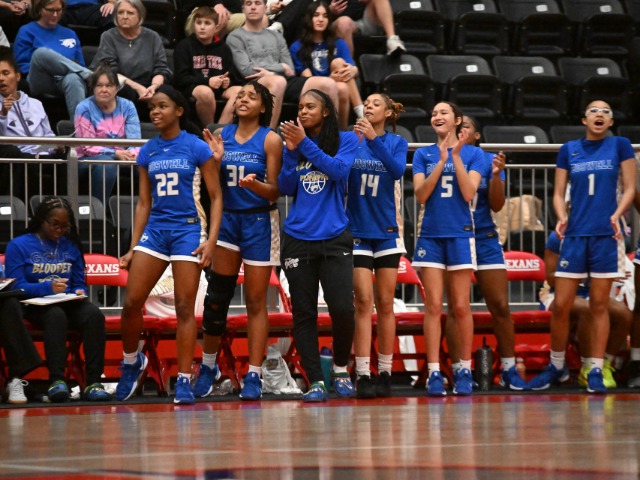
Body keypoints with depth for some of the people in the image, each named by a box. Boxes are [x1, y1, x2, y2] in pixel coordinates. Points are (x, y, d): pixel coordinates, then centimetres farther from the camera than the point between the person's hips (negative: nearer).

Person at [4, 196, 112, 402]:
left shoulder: (71, 246, 17)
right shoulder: (19, 245, 4)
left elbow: (80, 284, 19)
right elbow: (15, 286, -6)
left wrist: (79, 292, -7)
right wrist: (48, 288, -22)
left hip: (68, 304, 4)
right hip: (35, 306, -3)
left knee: (94, 314, -30)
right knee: (56, 316, -39)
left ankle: (94, 382, -37)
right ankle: (56, 381, -46)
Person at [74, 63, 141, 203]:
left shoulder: (127, 106, 7)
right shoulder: (84, 108, -2)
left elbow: (134, 139, -2)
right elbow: (87, 147, -8)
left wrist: (133, 154, -26)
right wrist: (115, 153, -22)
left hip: (122, 157, 3)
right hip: (89, 160, -3)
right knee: (106, 163, -38)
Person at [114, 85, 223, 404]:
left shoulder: (197, 148, -3)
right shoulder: (147, 152, 10)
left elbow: (216, 197, -1)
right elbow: (144, 202, 14)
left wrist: (211, 240, -11)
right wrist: (133, 248, 9)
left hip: (187, 230, -4)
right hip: (155, 230, 4)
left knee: (184, 308, -4)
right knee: (131, 303, -3)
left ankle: (184, 381, 1)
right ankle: (131, 362, 21)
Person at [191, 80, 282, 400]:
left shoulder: (270, 140, -3)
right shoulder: (221, 135, 6)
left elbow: (275, 192, -5)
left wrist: (255, 185, -25)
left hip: (259, 221, -3)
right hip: (227, 219, 3)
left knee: (256, 302, 0)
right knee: (216, 298, 0)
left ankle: (254, 376, 3)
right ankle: (208, 365, 15)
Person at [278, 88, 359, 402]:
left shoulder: (346, 140, 3)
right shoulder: (294, 143, 12)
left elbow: (339, 170, -14)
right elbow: (286, 188, 5)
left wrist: (305, 144, -15)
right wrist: (291, 151, -6)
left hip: (334, 237, -3)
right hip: (298, 239, 3)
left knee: (342, 308, -13)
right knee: (303, 313, 0)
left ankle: (341, 369, 10)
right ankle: (315, 382, 5)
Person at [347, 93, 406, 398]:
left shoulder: (396, 143, 2)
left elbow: (397, 170, -17)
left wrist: (374, 140, -28)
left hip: (387, 232, 1)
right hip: (357, 232, -1)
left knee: (385, 304, 4)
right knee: (364, 303, -6)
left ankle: (385, 373, 9)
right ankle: (362, 375, -8)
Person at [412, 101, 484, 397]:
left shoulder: (473, 153, 3)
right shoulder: (423, 155, 8)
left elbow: (469, 193, -9)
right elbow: (420, 195, -4)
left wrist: (456, 155, -13)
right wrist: (442, 161, -12)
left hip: (460, 235, -1)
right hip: (430, 236, 1)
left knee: (460, 307, 0)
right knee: (433, 306, -3)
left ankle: (463, 370, 7)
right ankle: (434, 372, -3)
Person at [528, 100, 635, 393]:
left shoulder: (620, 146, 4)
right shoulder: (569, 150, 9)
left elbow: (629, 188, 4)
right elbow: (559, 193, 11)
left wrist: (617, 215, -13)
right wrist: (561, 216, -9)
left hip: (605, 235, -2)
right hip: (574, 235, 2)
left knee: (599, 305, 1)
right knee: (560, 305, 0)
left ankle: (596, 371, 6)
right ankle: (556, 367, 16)